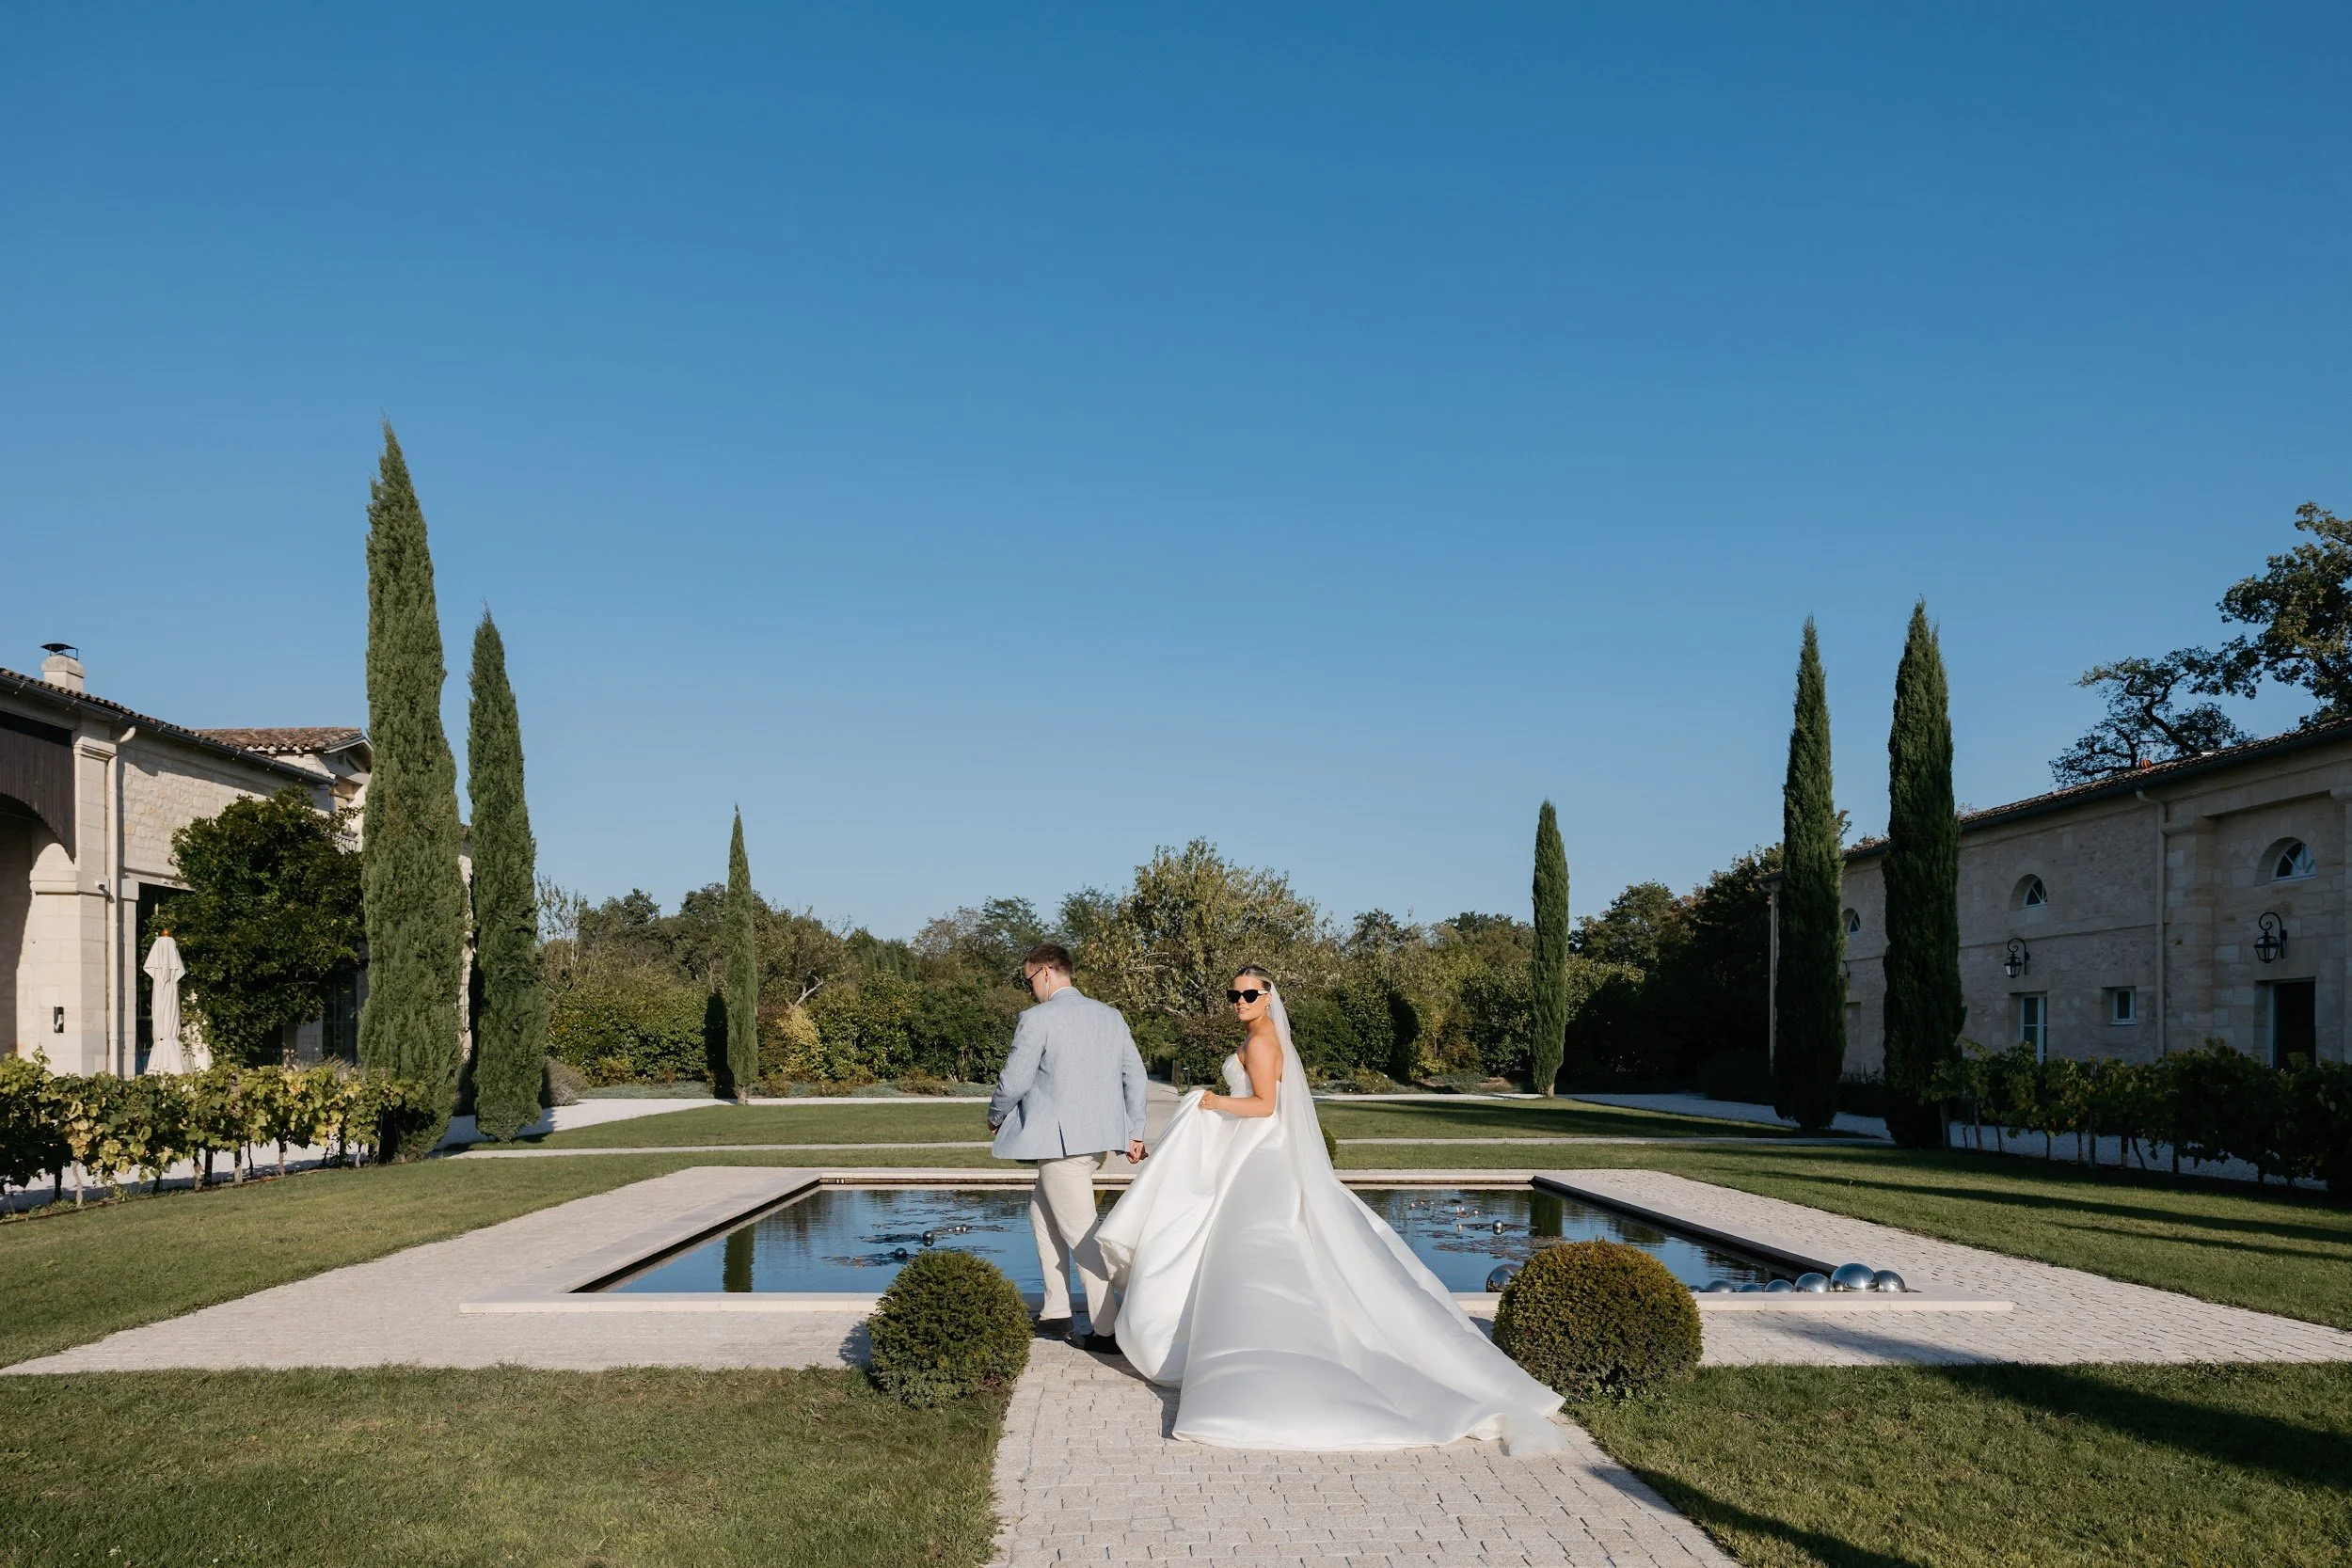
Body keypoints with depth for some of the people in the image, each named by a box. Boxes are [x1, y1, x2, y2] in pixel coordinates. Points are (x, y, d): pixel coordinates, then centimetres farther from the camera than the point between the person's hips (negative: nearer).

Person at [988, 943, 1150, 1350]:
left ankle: (1108, 1329, -3)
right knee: (1042, 1209, 23)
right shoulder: (1110, 1016, 10)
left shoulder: (1037, 1019, -10)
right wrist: (1134, 1132, 18)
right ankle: (1056, 1311, 24)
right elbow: (1135, 1075, 11)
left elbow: (1015, 1081, -10)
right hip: (1100, 1137, 8)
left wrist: (996, 1115, 10)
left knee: (1080, 1233, -3)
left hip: (1061, 1141, -8)